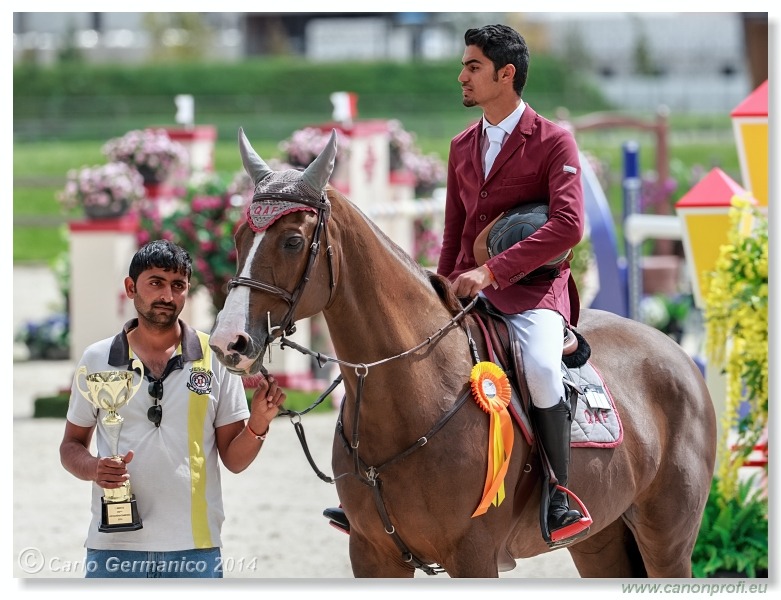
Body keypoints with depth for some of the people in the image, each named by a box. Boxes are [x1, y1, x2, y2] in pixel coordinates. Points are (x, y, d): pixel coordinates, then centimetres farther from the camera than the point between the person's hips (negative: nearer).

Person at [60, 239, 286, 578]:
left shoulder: (215, 359, 4)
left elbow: (233, 459, 6)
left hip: (195, 548, 0)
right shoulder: (97, 359, 5)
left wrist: (257, 426, -14)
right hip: (113, 546, 0)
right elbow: (71, 445, 12)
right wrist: (94, 469, -10)